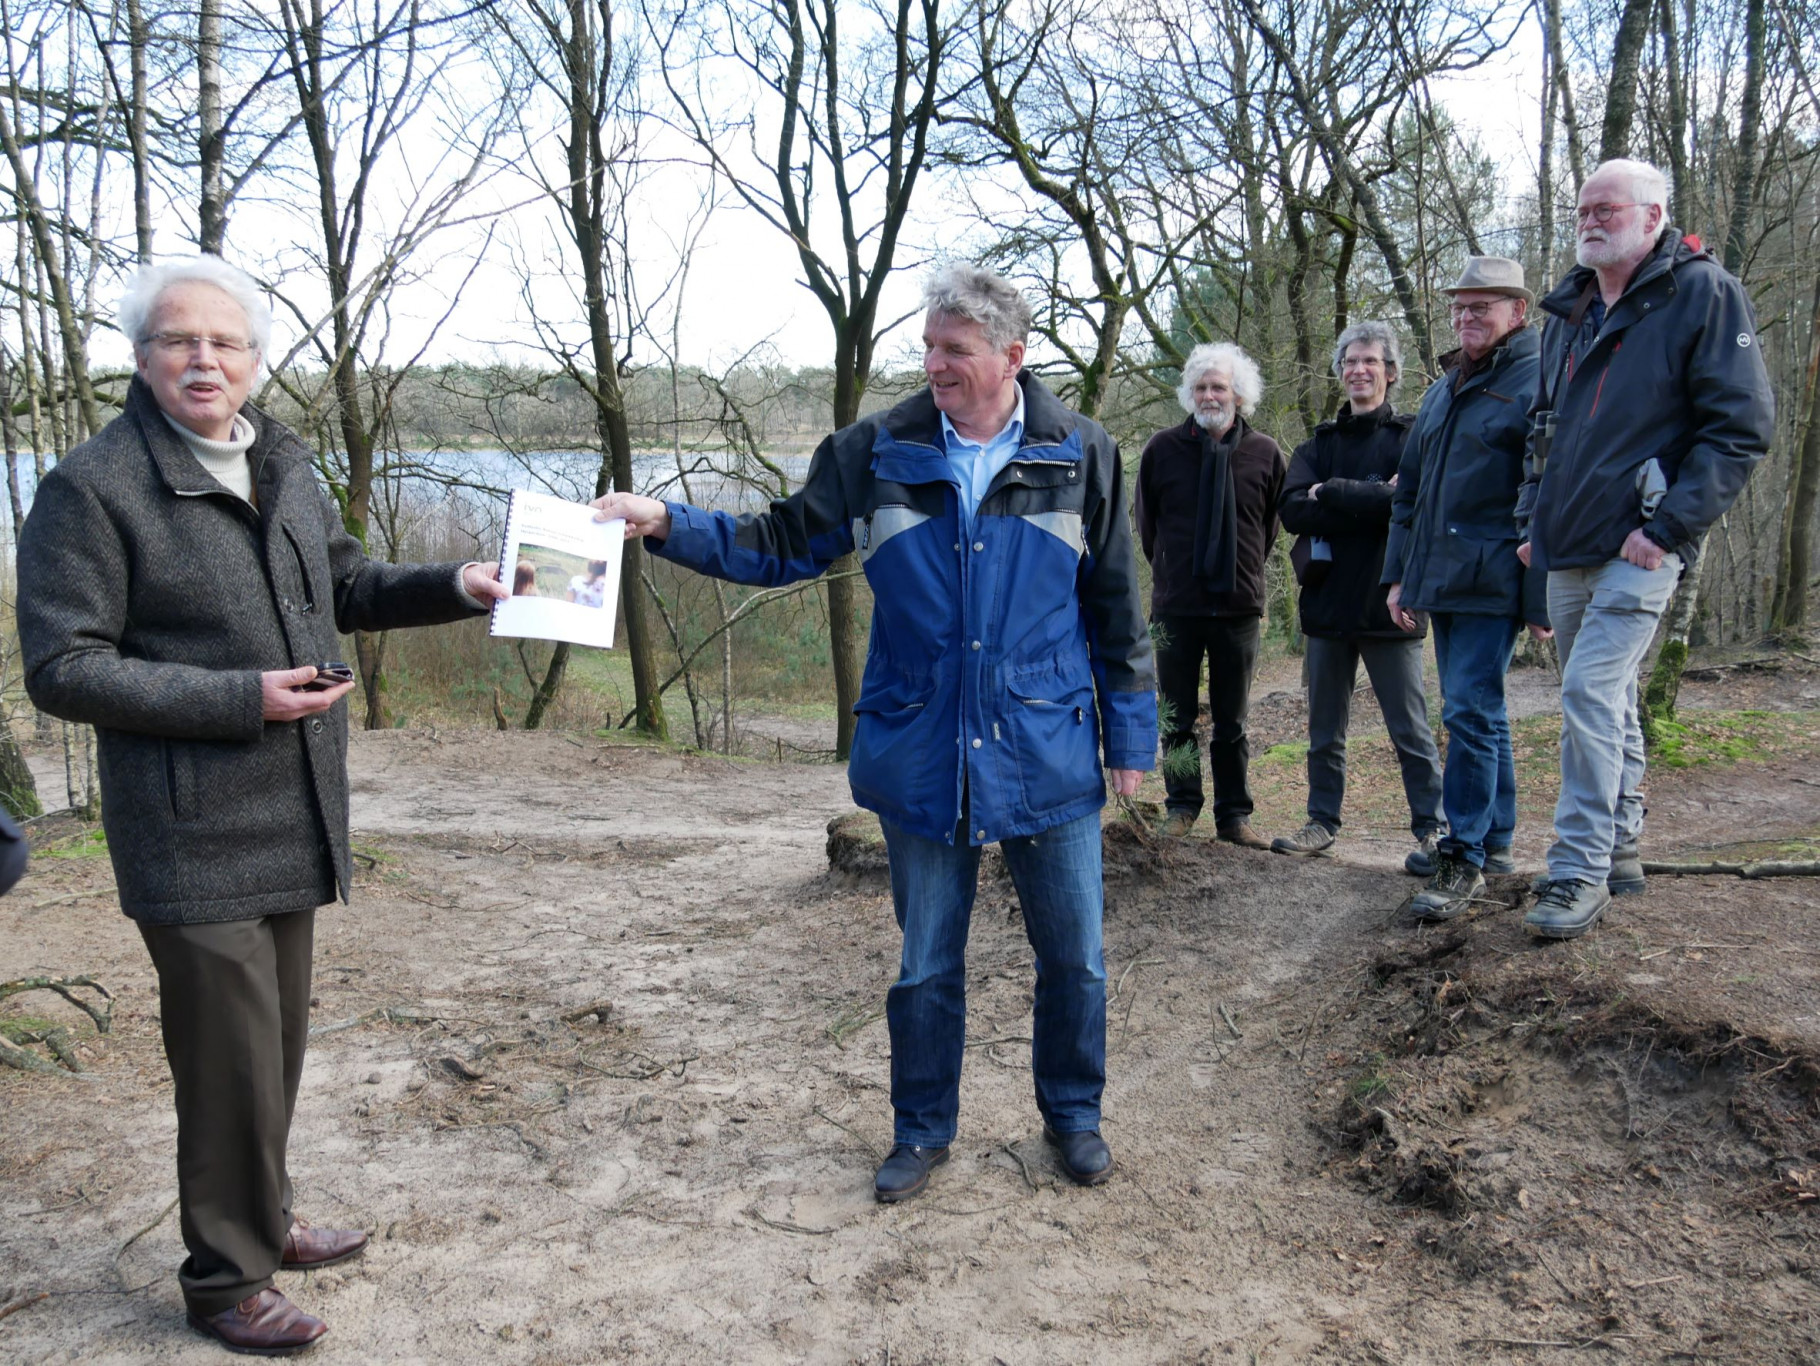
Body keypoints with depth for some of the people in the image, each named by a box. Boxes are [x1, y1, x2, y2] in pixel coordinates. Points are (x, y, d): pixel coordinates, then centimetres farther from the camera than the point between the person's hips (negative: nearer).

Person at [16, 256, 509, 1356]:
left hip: (291, 822, 7)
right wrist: (241, 697, -21)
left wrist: (453, 588, 6)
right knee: (231, 1058, -1)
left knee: (280, 1043, 19)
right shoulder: (93, 487, -12)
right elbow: (63, 669, -14)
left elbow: (349, 586, 23)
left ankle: (264, 1220, 39)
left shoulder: (285, 467, 11)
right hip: (192, 839, -7)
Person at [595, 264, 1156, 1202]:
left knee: (1073, 960, 12)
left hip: (1049, 762, 0)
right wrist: (666, 525, -9)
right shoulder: (876, 453, -1)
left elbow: (1115, 608, 4)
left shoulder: (1081, 456, -2)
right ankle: (923, 1130, 34)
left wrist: (1130, 731, 5)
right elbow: (783, 546, 3)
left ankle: (1073, 1115, 36)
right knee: (925, 965, 14)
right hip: (922, 763, 1)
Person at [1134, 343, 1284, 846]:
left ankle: (1234, 815, 18)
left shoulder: (1265, 454, 0)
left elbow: (1270, 527, 14)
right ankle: (1182, 806, 22)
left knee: (1232, 722, 9)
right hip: (1176, 606, 0)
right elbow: (1146, 523, 12)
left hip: (1239, 606, 0)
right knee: (1177, 717, 8)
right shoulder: (1163, 448, 0)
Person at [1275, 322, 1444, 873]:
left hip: (1388, 604, -4)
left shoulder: (1412, 436, 1)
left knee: (1411, 731, 0)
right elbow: (1291, 510, -4)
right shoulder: (1320, 442, 13)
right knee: (1324, 729, 13)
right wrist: (1369, 503, -15)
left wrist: (1330, 494, -11)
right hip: (1327, 601, 4)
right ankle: (1323, 822, 23)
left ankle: (1431, 830, 8)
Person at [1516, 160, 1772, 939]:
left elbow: (1742, 427, -11)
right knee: (1606, 700, 14)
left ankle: (1580, 873, -10)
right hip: (1567, 551, 7)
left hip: (1637, 548, -7)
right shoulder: (1569, 310, 16)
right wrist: (1531, 520, 15)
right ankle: (1620, 848, 27)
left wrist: (1668, 527, -17)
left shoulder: (1704, 294, -5)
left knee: (1590, 695, -16)